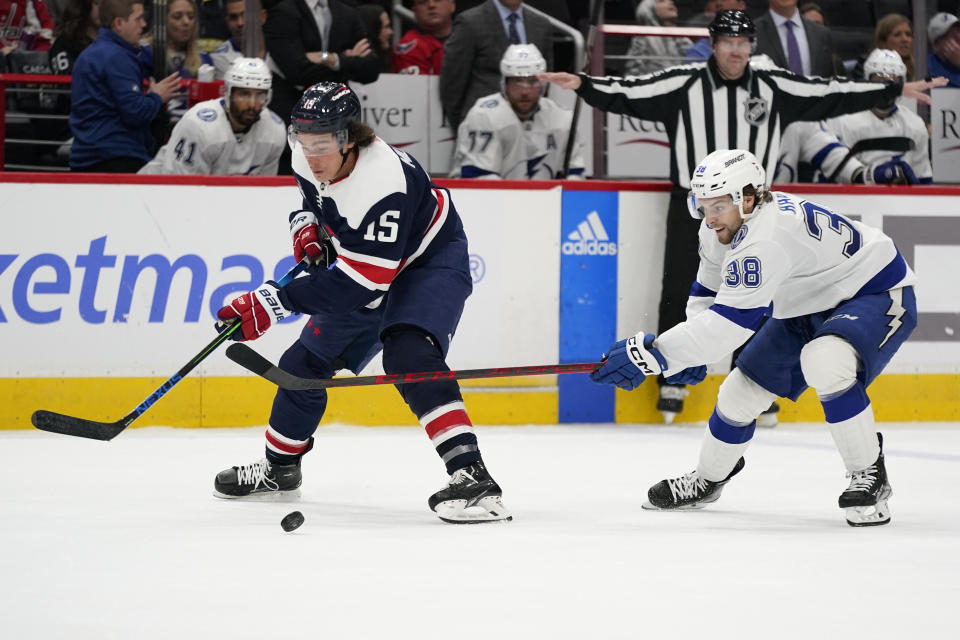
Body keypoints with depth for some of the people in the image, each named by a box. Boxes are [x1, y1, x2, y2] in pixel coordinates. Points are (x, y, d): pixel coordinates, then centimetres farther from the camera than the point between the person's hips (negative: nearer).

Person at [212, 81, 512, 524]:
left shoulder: (384, 182, -38)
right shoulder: (310, 159, -14)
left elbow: (358, 284, -38)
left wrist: (277, 302, -39)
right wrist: (306, 223, -9)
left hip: (429, 260, -9)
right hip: (363, 265, 9)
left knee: (409, 356, -33)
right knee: (305, 362, 12)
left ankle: (472, 477, -40)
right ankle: (279, 468, 37)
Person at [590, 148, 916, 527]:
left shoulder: (766, 238, -37)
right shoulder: (720, 228, -7)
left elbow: (730, 322, -41)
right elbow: (709, 292, 12)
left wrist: (652, 353, -41)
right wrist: (691, 353, 0)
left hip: (876, 293, -9)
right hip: (805, 309, 9)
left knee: (824, 361, -38)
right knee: (741, 390, 7)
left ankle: (869, 477, -21)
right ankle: (708, 480, 34)